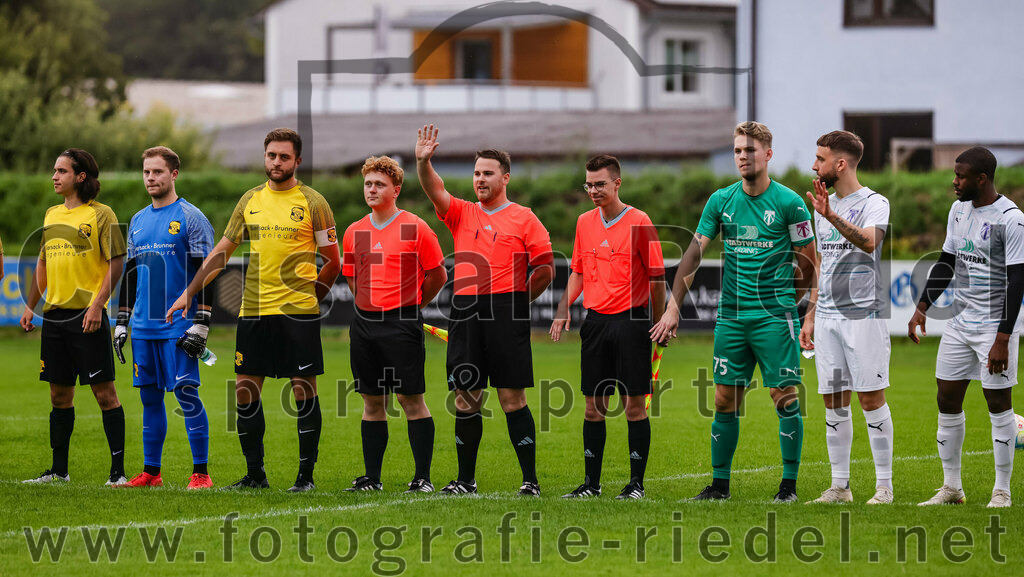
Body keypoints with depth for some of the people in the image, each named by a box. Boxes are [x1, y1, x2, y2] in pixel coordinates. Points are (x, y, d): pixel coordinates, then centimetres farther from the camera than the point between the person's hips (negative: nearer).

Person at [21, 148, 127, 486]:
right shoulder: (51, 215, 15)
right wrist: (30, 305, 16)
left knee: (104, 391, -6)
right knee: (59, 393, 10)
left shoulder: (100, 214, -5)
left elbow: (116, 262, -9)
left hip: (87, 314, -7)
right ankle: (59, 469, 16)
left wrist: (97, 305, -17)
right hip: (54, 315, 7)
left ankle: (118, 469, -4)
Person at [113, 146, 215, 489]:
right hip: (144, 326, 6)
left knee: (187, 394, -8)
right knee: (150, 396, 8)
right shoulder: (138, 221, 15)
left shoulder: (190, 218, -4)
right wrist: (121, 322, 16)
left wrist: (201, 324, -14)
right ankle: (151, 472, 13)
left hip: (179, 327, -6)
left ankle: (201, 472, -5)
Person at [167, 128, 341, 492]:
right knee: (244, 391, 3)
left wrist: (310, 296, -2)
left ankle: (306, 475, 4)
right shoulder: (250, 200, 11)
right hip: (253, 311, 4)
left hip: (298, 312, -4)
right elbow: (221, 252, 17)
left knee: (303, 391, -3)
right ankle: (254, 474, 13)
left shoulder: (312, 202, -1)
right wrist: (189, 293, 14)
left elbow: (333, 261, 3)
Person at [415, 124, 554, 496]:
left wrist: (518, 301, 4)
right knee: (465, 398, 5)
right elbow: (434, 190, -3)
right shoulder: (461, 214, 14)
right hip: (465, 313, 4)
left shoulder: (523, 219, 3)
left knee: (512, 397, -6)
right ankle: (465, 480, 12)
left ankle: (530, 479, -3)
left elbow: (546, 268, 2)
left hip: (507, 315, -4)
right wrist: (423, 161, -21)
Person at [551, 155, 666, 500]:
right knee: (594, 406, 6)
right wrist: (564, 309, 6)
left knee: (634, 405, -3)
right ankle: (591, 482, 12)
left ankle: (636, 483, 3)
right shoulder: (585, 222, 10)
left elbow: (656, 276, -4)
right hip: (595, 321, 5)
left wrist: (659, 322, -6)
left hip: (630, 320, -5)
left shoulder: (639, 222, -6)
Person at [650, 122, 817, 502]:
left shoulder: (788, 203, -5)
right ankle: (720, 483, 12)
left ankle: (789, 484, 2)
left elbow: (808, 263, 1)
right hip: (731, 316, 4)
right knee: (725, 399, 5)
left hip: (775, 317, -4)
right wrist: (674, 306, -1)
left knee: (784, 398, -5)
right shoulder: (721, 200, 6)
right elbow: (695, 252, 6)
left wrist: (781, 302, 2)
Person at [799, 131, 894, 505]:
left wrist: (831, 216, -41)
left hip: (863, 315, -7)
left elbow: (868, 241, -28)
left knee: (871, 398, -6)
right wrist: (811, 315, 21)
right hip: (827, 316, 7)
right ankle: (840, 485, 11)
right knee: (834, 402, 6)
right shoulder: (823, 206, 17)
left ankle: (884, 485, -1)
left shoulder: (874, 203, -7)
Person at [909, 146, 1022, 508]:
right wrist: (922, 308, 12)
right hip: (960, 322, 7)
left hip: (995, 325, -7)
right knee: (947, 400, 7)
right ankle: (951, 488, 17)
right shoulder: (959, 210, 9)